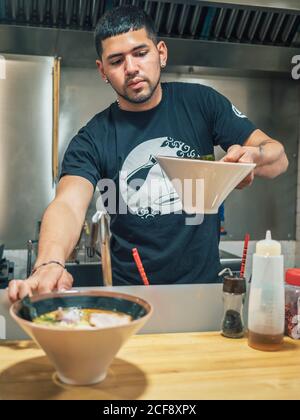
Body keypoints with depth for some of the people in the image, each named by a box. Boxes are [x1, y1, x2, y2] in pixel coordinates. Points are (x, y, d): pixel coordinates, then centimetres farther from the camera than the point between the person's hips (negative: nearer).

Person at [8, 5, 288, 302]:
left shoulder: (200, 102, 1)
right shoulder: (92, 140, -2)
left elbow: (278, 158, -1)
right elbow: (68, 205, -18)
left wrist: (251, 156, -24)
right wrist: (49, 263, -39)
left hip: (204, 280, 1)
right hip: (130, 290, 0)